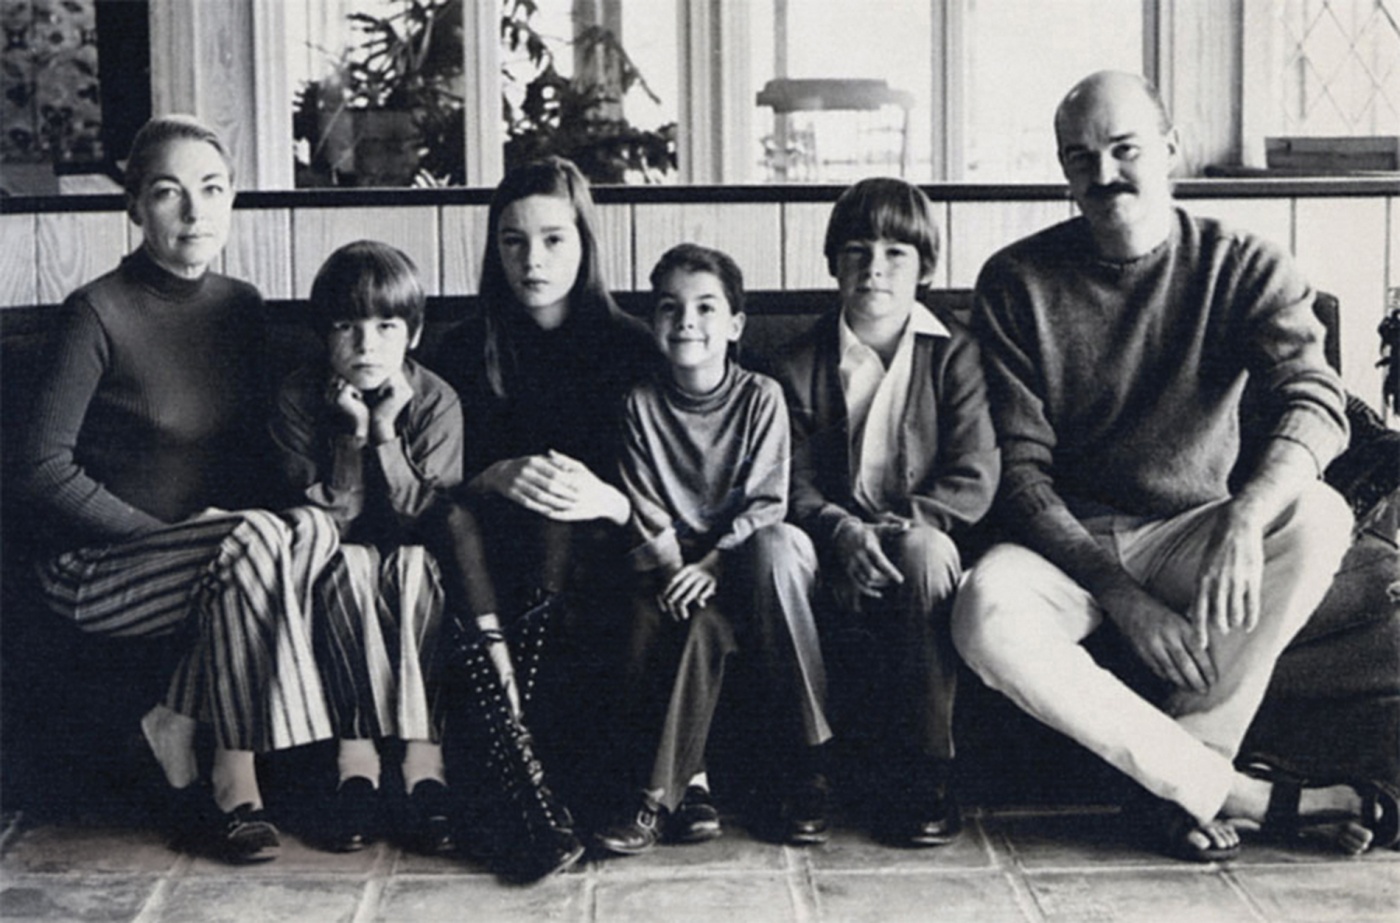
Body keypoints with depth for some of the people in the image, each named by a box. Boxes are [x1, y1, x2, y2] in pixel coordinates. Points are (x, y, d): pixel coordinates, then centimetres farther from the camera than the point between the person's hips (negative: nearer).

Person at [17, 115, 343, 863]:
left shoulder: (241, 306, 7)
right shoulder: (99, 312, -12)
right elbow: (45, 471, -15)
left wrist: (244, 517, -6)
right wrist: (169, 531, -19)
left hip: (215, 553, 6)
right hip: (96, 571, -6)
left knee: (315, 528, -25)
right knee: (258, 543, -33)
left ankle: (174, 730, -13)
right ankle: (233, 784, -19)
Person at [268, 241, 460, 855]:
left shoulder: (436, 401, -7)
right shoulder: (299, 398, -7)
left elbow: (427, 518, -14)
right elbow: (320, 519, -12)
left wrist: (386, 434, -21)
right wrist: (352, 437, -23)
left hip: (412, 560, 0)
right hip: (340, 556, 0)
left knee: (419, 567, -33)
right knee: (342, 567, -33)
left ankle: (424, 757, -33)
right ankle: (356, 755, -30)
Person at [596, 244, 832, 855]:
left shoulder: (761, 398, 0)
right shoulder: (642, 404, 4)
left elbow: (766, 505, -7)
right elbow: (646, 511, -1)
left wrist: (713, 564, -21)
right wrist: (673, 569, -18)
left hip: (744, 560, 0)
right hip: (673, 565, 0)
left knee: (776, 547, -35)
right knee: (700, 624, -34)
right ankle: (688, 781, -25)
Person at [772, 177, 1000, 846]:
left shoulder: (953, 353, 7)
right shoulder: (803, 365, 11)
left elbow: (975, 477, -3)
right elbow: (795, 486, 1)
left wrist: (903, 523, -19)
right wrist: (843, 530, -20)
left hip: (927, 537, -1)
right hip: (840, 551, 1)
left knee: (921, 551, -37)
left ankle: (922, 778, -28)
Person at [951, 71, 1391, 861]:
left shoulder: (1243, 267, -2)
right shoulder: (1018, 281, -2)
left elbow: (1318, 400, -21)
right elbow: (1021, 471, -7)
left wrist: (1246, 516, -43)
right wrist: (1123, 597, -21)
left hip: (1190, 533, 1)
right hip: (1068, 544, 0)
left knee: (1319, 516, -30)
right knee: (987, 618, -33)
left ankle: (1183, 787, -21)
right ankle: (1249, 797, -26)